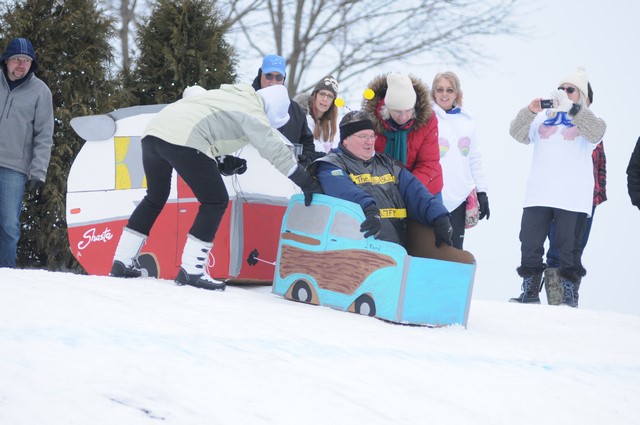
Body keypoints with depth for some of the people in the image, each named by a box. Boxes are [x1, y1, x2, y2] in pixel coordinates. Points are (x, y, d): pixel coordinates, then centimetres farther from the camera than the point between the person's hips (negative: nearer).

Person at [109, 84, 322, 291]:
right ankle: (191, 271, -1)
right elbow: (276, 151, 8)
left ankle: (123, 262, 25)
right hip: (183, 141, -8)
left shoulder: (228, 96, 31)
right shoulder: (252, 112, 8)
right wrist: (306, 182, 16)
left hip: (153, 129, 9)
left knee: (155, 198, 27)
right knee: (215, 201, 4)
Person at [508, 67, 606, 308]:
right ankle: (529, 292, 10)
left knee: (569, 248, -3)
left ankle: (570, 296, 2)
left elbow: (596, 132, -15)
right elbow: (518, 134, 6)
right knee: (530, 245, 2)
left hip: (572, 197, -4)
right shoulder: (543, 119, 18)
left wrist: (570, 107, -27)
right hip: (538, 195, 4)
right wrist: (530, 112, -14)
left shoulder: (586, 119, 8)